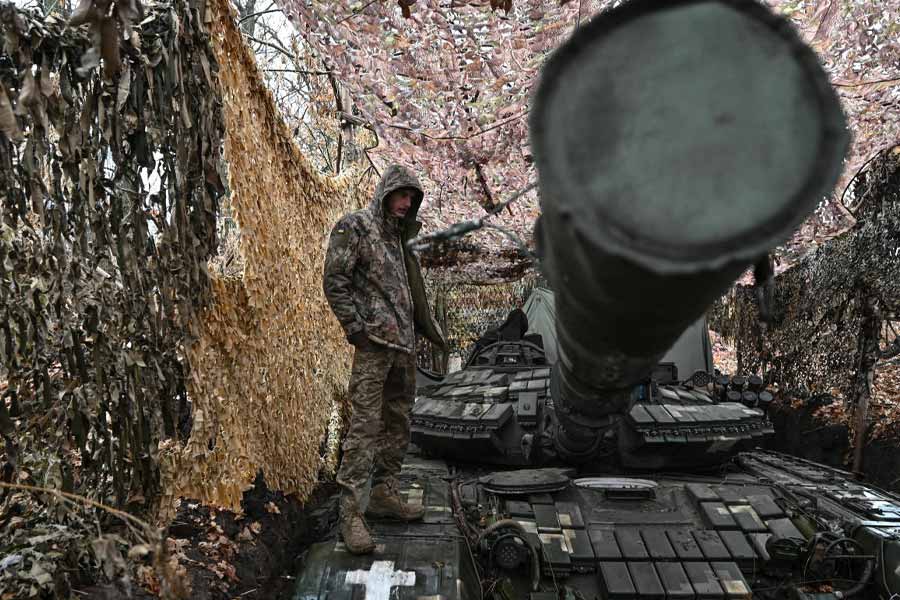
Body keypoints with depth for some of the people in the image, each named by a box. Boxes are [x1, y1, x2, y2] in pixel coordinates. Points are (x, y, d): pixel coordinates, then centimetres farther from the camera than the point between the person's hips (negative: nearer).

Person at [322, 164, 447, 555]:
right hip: (374, 343, -8)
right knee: (365, 424, -11)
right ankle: (351, 513, -7)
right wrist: (356, 329, -16)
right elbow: (335, 283, -11)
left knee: (398, 423, 11)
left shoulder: (398, 237, 20)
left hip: (404, 344, 9)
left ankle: (383, 495, 22)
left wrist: (431, 332, 19)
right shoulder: (354, 228, -3)